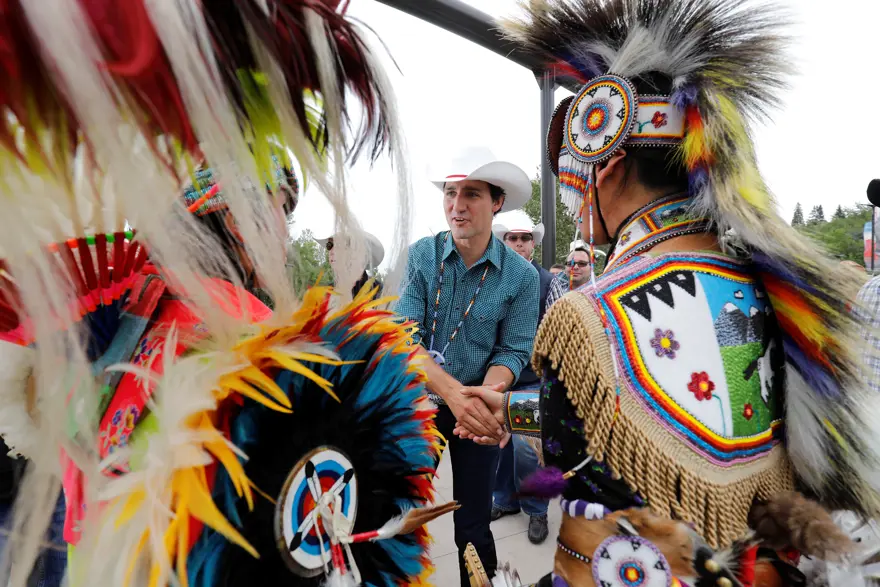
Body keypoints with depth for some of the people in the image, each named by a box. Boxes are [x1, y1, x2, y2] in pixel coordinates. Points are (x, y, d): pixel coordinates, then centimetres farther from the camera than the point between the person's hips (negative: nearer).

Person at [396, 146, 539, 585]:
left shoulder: (521, 275, -11)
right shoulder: (421, 256, -9)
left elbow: (513, 351, -9)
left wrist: (484, 393, -30)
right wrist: (452, 390, -32)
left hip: (477, 408, -1)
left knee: (473, 526, 13)